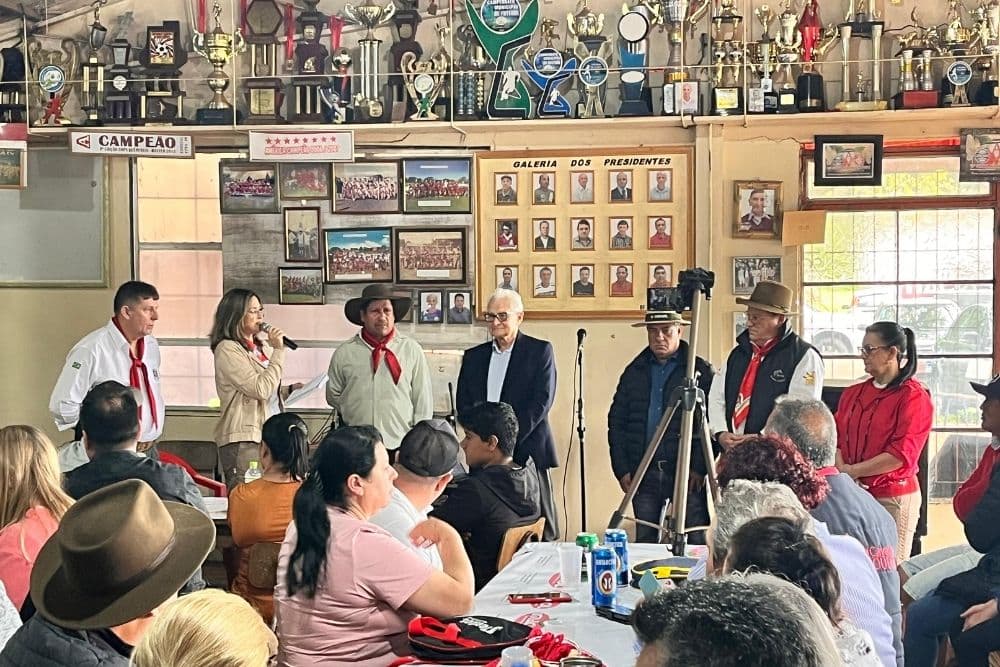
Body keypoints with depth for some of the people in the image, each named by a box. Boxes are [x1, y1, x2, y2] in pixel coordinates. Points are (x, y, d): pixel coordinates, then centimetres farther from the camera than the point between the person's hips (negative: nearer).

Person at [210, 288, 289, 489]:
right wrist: (278, 351, -13)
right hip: (242, 439, -8)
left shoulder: (262, 345, 16)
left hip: (266, 434, 8)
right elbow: (260, 389, -17)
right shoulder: (228, 349, -10)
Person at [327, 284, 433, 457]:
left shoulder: (412, 350, 1)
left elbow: (423, 401, 3)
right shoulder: (344, 353, 4)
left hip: (400, 445, 0)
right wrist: (358, 412, 6)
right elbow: (333, 396, 14)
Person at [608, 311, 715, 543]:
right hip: (643, 473, 4)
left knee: (695, 543, -4)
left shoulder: (701, 370, 3)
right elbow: (616, 422, 13)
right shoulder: (634, 372, 13)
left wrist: (700, 467, -12)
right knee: (645, 543, 6)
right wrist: (622, 469, 4)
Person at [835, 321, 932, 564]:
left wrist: (853, 471, -13)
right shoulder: (852, 394, 14)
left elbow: (901, 455, -14)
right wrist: (842, 470, -11)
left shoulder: (914, 396, -6)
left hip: (892, 498, -5)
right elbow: (836, 439, 8)